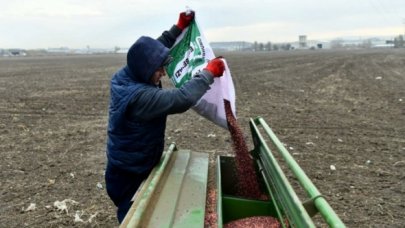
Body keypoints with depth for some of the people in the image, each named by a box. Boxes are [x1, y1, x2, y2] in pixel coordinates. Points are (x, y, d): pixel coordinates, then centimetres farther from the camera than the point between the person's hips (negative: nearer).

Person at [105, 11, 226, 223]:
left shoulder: (124, 75, -6)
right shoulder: (139, 96, -34)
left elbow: (153, 52, 7)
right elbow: (181, 99, -35)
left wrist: (178, 28, 7)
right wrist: (208, 73, -23)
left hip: (127, 167, 9)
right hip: (130, 176, -9)